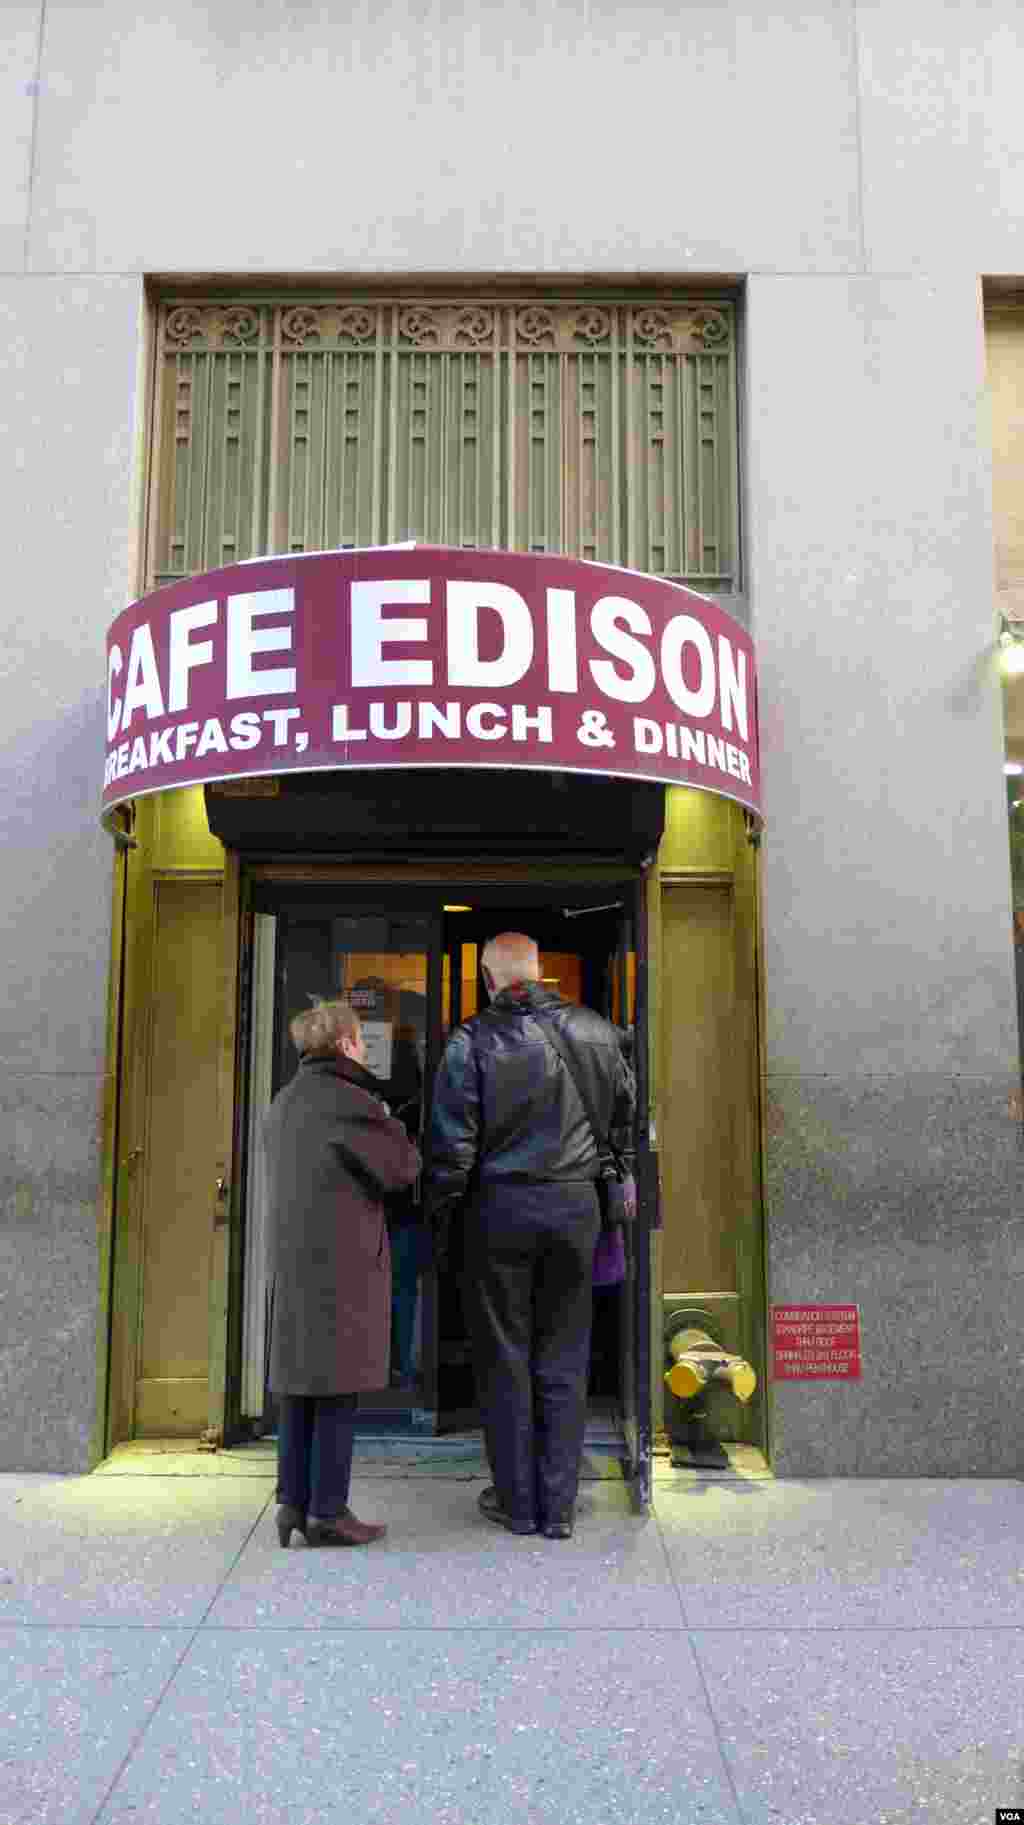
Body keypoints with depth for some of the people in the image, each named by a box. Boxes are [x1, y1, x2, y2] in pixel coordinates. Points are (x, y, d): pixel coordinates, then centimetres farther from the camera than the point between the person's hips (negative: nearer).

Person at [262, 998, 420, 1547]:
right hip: (342, 1261, -7)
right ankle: (327, 1512, 5)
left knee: (297, 1388, 13)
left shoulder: (280, 1105, 13)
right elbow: (401, 1169, -8)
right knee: (338, 1392, 0)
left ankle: (293, 1502, 17)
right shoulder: (349, 1101, -12)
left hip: (289, 1260, 7)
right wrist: (392, 1129, 10)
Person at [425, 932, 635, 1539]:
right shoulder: (596, 1031, 1)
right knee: (564, 1359, 11)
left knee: (504, 1358, 10)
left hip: (499, 1206, -2)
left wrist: (441, 1219, 1)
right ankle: (559, 1506, 17)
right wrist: (606, 1174, 21)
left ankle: (517, 1502, 18)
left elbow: (452, 1145, -8)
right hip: (577, 1204, 3)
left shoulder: (471, 1041, -9)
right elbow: (625, 1118, 10)